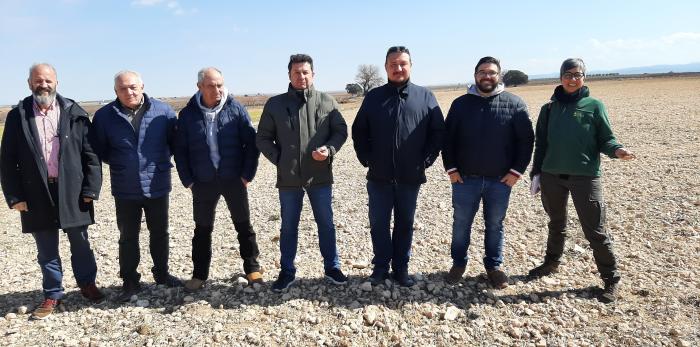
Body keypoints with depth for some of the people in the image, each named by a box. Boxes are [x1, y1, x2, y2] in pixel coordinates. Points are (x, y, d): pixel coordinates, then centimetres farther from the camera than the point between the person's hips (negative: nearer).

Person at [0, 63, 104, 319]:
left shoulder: (75, 113, -1)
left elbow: (90, 153, -2)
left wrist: (90, 189, -7)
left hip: (72, 192, -1)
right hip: (37, 195, 1)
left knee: (80, 244, 14)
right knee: (46, 250, 12)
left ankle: (87, 283, 33)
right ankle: (52, 295, 28)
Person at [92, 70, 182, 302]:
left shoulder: (162, 111, -5)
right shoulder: (104, 115, -5)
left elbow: (175, 141, 3)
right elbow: (99, 150, 3)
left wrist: (161, 161, -3)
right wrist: (119, 164, -2)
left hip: (157, 186, 1)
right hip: (125, 190, 0)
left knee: (160, 233, 14)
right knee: (128, 237, 11)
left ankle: (162, 273, 32)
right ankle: (130, 281, 24)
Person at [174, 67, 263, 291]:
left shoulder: (235, 109, -4)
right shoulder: (188, 114, -1)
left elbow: (251, 142, -2)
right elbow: (180, 150, 4)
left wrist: (248, 174, -6)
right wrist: (188, 180, 0)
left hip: (234, 180, -1)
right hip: (203, 183, 1)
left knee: (243, 225, 9)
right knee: (202, 229, 11)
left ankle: (252, 269, 23)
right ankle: (199, 274, 25)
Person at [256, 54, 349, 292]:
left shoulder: (327, 102, 1)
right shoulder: (275, 104, 1)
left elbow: (341, 131, 5)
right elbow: (263, 138, 5)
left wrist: (330, 149, -12)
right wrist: (278, 159, -5)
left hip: (320, 175, 0)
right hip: (288, 177, 0)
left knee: (326, 223, 12)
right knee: (288, 226, 12)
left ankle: (332, 267, 28)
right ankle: (287, 271, 26)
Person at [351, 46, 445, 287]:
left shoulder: (425, 97, 3)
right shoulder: (374, 97, 5)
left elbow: (438, 131, 3)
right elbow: (359, 131, 8)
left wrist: (426, 159, -4)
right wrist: (366, 159, 0)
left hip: (410, 177, 0)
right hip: (379, 177, 1)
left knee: (405, 224, 11)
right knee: (378, 224, 7)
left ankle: (401, 267, 25)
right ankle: (381, 266, 23)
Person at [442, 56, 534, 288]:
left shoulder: (515, 104, -1)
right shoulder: (461, 103, 3)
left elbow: (526, 139, 0)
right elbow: (447, 138, 5)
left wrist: (517, 170, -5)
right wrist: (451, 168, -2)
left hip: (500, 180, 0)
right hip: (465, 179, 1)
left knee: (495, 225, 11)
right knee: (461, 224, 10)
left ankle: (494, 266, 28)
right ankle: (458, 264, 27)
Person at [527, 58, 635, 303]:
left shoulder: (594, 106, 0)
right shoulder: (549, 108, 8)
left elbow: (605, 138, 2)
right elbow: (541, 143, 11)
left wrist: (616, 150, -20)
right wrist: (536, 173, 7)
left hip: (585, 176, -3)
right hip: (552, 176, 3)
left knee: (595, 230, -2)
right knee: (556, 224, 19)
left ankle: (611, 278, 12)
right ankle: (552, 262, 37)